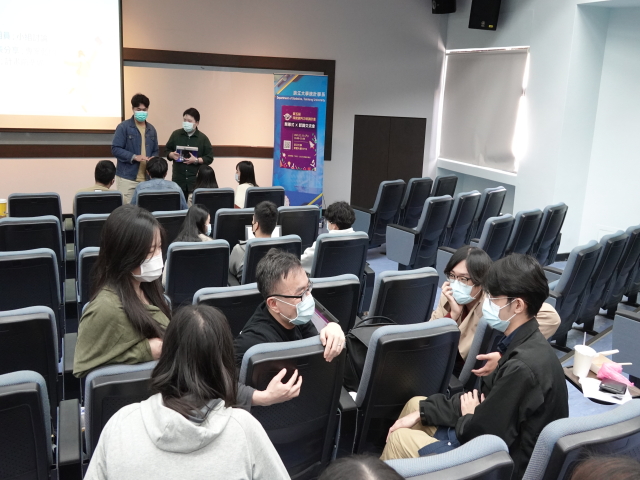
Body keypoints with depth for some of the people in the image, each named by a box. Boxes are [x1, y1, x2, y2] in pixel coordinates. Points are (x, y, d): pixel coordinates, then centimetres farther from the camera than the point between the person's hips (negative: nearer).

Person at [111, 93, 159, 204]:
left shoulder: (151, 129, 14)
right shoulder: (123, 127, -3)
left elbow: (155, 151, 19)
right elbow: (115, 149, -8)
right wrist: (134, 157, -19)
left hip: (146, 179, 5)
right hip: (127, 178, -4)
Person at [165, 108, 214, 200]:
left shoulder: (203, 138, 1)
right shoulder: (176, 134, 8)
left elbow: (209, 158, 2)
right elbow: (167, 151, 16)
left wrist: (196, 160, -14)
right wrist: (172, 155, -6)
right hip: (178, 179, 2)